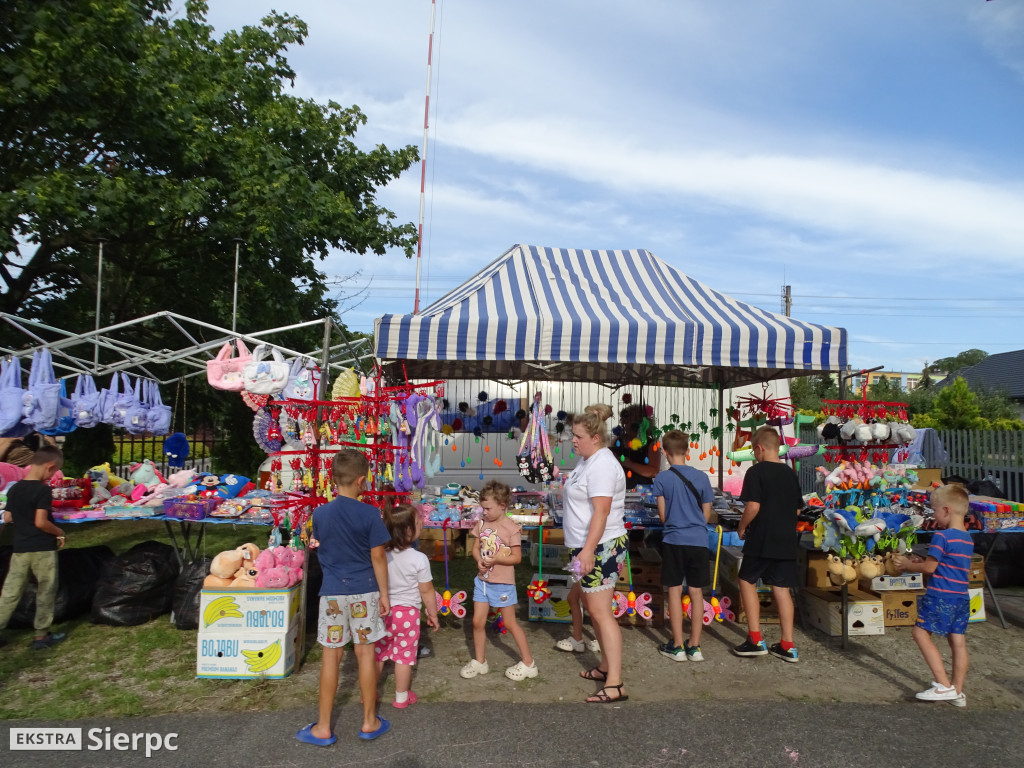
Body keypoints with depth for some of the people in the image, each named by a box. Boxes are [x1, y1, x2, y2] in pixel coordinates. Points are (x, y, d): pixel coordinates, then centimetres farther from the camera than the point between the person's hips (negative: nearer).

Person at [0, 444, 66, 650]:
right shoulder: (43, 489, -18)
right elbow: (41, 522, -22)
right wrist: (59, 533, -6)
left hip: (19, 548, 6)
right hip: (43, 548, -6)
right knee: (46, 592, 7)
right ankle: (41, 635, 13)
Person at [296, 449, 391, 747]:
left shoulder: (319, 513, -5)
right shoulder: (370, 514, -13)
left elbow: (319, 547, 9)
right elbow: (378, 557, -9)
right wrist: (384, 593, 0)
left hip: (332, 592, 1)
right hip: (364, 591, -1)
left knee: (331, 656, 9)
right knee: (365, 653, 10)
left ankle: (323, 728, 19)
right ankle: (369, 721, 22)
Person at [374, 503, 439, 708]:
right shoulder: (419, 559, -18)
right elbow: (426, 591, -10)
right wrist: (433, 614, 4)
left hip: (383, 612, 4)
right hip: (407, 613, -3)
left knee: (377, 654, 17)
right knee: (404, 656, 10)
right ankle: (402, 697, 23)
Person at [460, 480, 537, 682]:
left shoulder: (511, 529, -16)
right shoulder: (481, 524, 0)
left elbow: (517, 557, -14)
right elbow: (476, 548, 6)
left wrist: (495, 560, -25)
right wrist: (479, 560, -14)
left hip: (503, 582, -5)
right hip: (482, 580, 5)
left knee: (510, 623, 5)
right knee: (477, 622, 9)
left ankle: (528, 663, 21)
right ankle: (479, 662, 28)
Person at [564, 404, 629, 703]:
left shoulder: (601, 466, -20)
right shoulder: (587, 461, 12)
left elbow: (601, 512, -27)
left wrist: (588, 550, -29)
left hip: (601, 547, -11)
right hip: (588, 547, 11)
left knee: (601, 612, -9)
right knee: (592, 606, 19)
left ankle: (614, 684, -4)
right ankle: (606, 666, 32)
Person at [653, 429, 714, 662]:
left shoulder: (662, 478, -7)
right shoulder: (702, 477, 0)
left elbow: (663, 516, -3)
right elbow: (706, 515, 5)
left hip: (673, 540, -2)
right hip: (698, 540, 2)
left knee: (675, 591, 6)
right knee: (696, 592, 10)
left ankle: (678, 646, 11)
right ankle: (694, 646, 17)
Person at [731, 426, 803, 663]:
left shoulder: (757, 471, -11)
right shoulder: (790, 473, 10)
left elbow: (753, 506, -19)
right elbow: (797, 509, 15)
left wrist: (742, 527, -4)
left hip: (761, 540, -6)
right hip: (786, 541, 6)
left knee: (747, 581, 9)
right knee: (782, 588, 10)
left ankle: (755, 639, 5)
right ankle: (787, 646, 12)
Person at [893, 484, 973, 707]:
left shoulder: (942, 536, -16)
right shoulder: (967, 538, 12)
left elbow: (930, 568, -14)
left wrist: (906, 565, 0)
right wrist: (922, 562, 15)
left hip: (941, 596, -9)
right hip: (961, 596, 9)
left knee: (921, 633, -1)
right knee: (957, 641, 11)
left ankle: (944, 686, -4)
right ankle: (958, 692, 18)